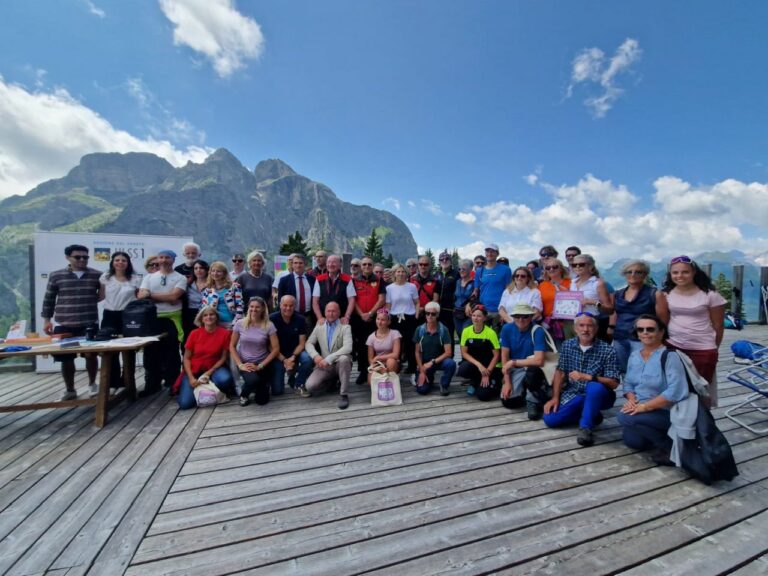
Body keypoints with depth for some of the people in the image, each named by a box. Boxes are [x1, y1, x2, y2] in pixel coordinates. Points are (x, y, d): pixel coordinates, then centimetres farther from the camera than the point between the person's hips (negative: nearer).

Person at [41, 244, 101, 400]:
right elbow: (48, 299, 8)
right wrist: (46, 319, 6)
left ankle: (92, 384, 27)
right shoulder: (56, 276, 3)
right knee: (66, 359, 7)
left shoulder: (97, 275, 2)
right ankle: (69, 390, 22)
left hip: (90, 324, -1)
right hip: (64, 325, 1)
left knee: (91, 355, 5)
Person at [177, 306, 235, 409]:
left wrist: (209, 372, -16)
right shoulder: (194, 333, -6)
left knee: (225, 379, -36)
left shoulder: (225, 333, -9)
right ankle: (198, 390, 18)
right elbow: (186, 358, -1)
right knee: (185, 404, -16)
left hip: (214, 368, -1)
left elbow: (223, 357, -5)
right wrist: (191, 377, -12)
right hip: (194, 369, 1)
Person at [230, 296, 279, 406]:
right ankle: (244, 394, 4)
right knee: (253, 380, -34)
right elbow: (232, 346, 0)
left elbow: (276, 349, -9)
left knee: (261, 400, -7)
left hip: (262, 363, 0)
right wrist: (240, 365, -11)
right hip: (245, 362, 0)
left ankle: (263, 383, 29)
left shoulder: (269, 325, -9)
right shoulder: (240, 324, -5)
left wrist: (260, 366, -15)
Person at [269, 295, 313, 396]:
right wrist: (284, 360, -19)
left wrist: (293, 357, -24)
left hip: (295, 352, 1)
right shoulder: (272, 319, -16)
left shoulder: (300, 319, -11)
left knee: (307, 360, -32)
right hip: (278, 354, -1)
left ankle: (298, 384, -3)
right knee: (276, 391, -8)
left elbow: (302, 343, -8)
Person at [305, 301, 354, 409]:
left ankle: (343, 394, -20)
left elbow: (347, 348, -21)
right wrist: (315, 356, -16)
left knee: (344, 358, -38)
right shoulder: (319, 327, 6)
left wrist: (328, 359, -29)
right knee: (310, 386, -19)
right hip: (324, 365, 3)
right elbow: (309, 343, 6)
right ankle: (332, 380, 14)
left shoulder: (345, 327, -7)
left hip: (340, 363, -3)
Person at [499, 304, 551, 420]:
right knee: (507, 401, -12)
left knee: (531, 370, -38)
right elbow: (504, 357, -6)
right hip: (515, 371, 3)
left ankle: (534, 402, -9)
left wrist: (513, 362, -22)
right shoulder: (507, 329, -10)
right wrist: (507, 382, -10)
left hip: (532, 369, -3)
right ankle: (525, 392, 21)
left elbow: (539, 361, -31)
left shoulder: (537, 331, -22)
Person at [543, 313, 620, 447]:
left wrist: (587, 377, -31)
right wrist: (555, 397, -6)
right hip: (573, 395, 4)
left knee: (594, 387, -39)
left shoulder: (607, 350, -13)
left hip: (598, 395, -4)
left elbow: (613, 383, -16)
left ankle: (585, 427, -19)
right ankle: (591, 416, 7)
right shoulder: (567, 345, -1)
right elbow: (560, 372, 3)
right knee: (549, 419, -14)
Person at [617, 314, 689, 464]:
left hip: (666, 413, -6)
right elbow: (628, 383, 10)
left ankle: (669, 445, -6)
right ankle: (657, 436, 14)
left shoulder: (670, 356, -16)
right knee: (631, 440, -15)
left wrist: (644, 406, -25)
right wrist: (632, 400, -10)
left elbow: (676, 392, -25)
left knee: (625, 417, -27)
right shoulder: (634, 355, 6)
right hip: (641, 410, 6)